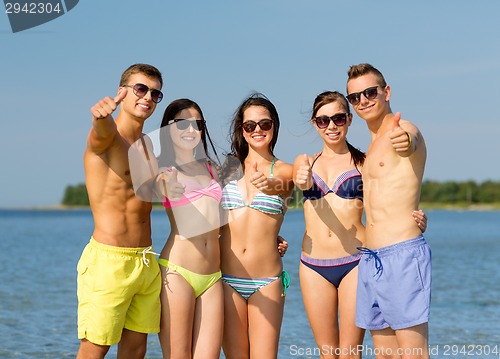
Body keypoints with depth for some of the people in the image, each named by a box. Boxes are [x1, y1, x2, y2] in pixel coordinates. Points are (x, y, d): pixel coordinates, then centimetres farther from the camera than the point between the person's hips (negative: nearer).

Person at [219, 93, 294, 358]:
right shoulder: (227, 166, 9)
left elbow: (286, 185, -21)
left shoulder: (283, 170, 4)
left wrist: (274, 186, -42)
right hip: (227, 278, 2)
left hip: (266, 281, -2)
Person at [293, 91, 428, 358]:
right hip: (314, 266, 3)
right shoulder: (305, 162, 12)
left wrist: (416, 221, -20)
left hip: (355, 262, -3)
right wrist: (302, 179, -35)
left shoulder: (364, 163, 4)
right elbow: (302, 181, -10)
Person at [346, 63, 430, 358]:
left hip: (403, 255, -9)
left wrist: (405, 144, -56)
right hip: (370, 260, 9)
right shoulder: (372, 147, 21)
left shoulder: (403, 129, -6)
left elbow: (410, 144, -32)